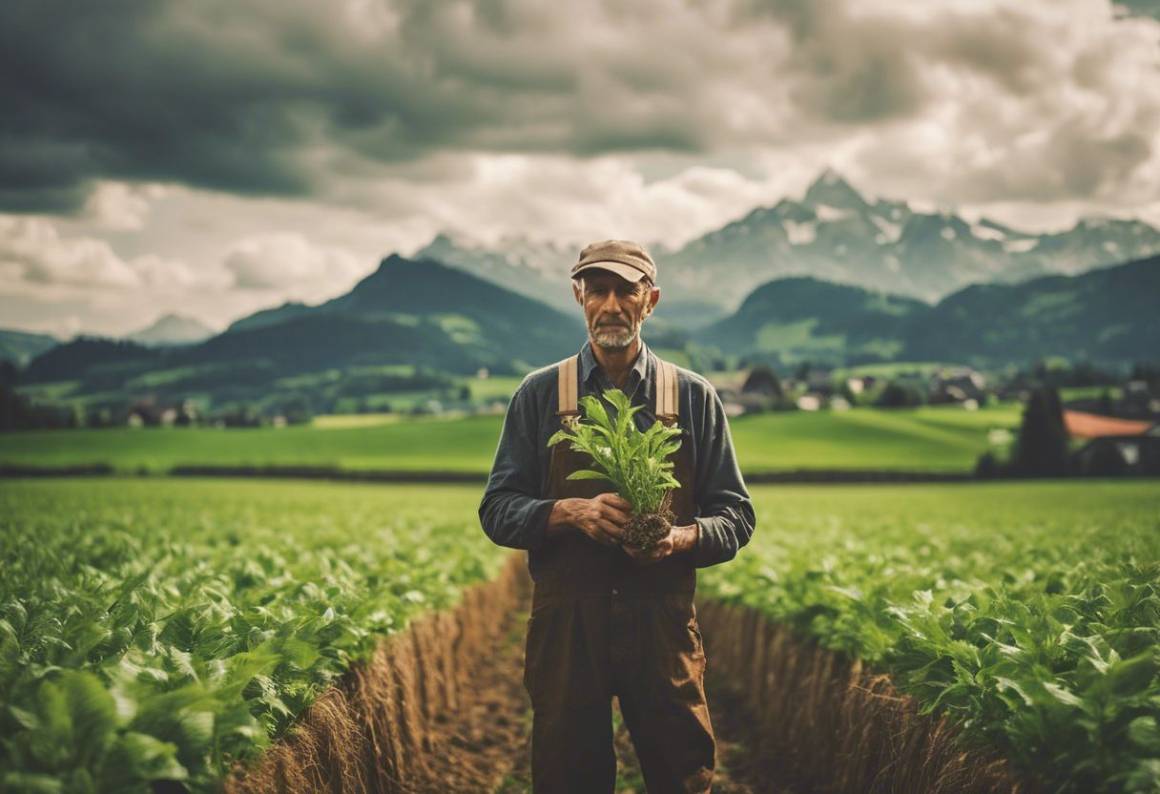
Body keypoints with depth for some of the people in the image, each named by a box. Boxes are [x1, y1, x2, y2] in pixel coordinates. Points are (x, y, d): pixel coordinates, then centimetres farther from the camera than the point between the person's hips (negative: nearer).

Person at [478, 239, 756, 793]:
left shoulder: (694, 398, 6)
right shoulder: (539, 394, 6)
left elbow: (736, 517, 7)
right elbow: (498, 511, 3)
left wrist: (683, 538, -15)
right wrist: (570, 512, -15)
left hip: (663, 621, 0)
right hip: (567, 622, 0)